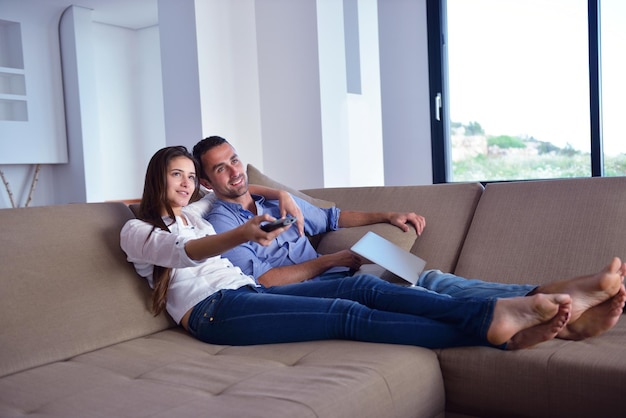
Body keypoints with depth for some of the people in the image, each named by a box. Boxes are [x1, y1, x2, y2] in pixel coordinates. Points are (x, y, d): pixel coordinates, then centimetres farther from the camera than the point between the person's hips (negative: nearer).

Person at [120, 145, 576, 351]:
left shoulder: (198, 219, 30)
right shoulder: (136, 231, 9)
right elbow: (183, 251, -14)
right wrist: (242, 234, -30)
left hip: (250, 290, 7)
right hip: (213, 310, -7)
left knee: (363, 288, -20)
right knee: (349, 315, -27)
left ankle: (499, 314, -32)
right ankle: (495, 329, -35)